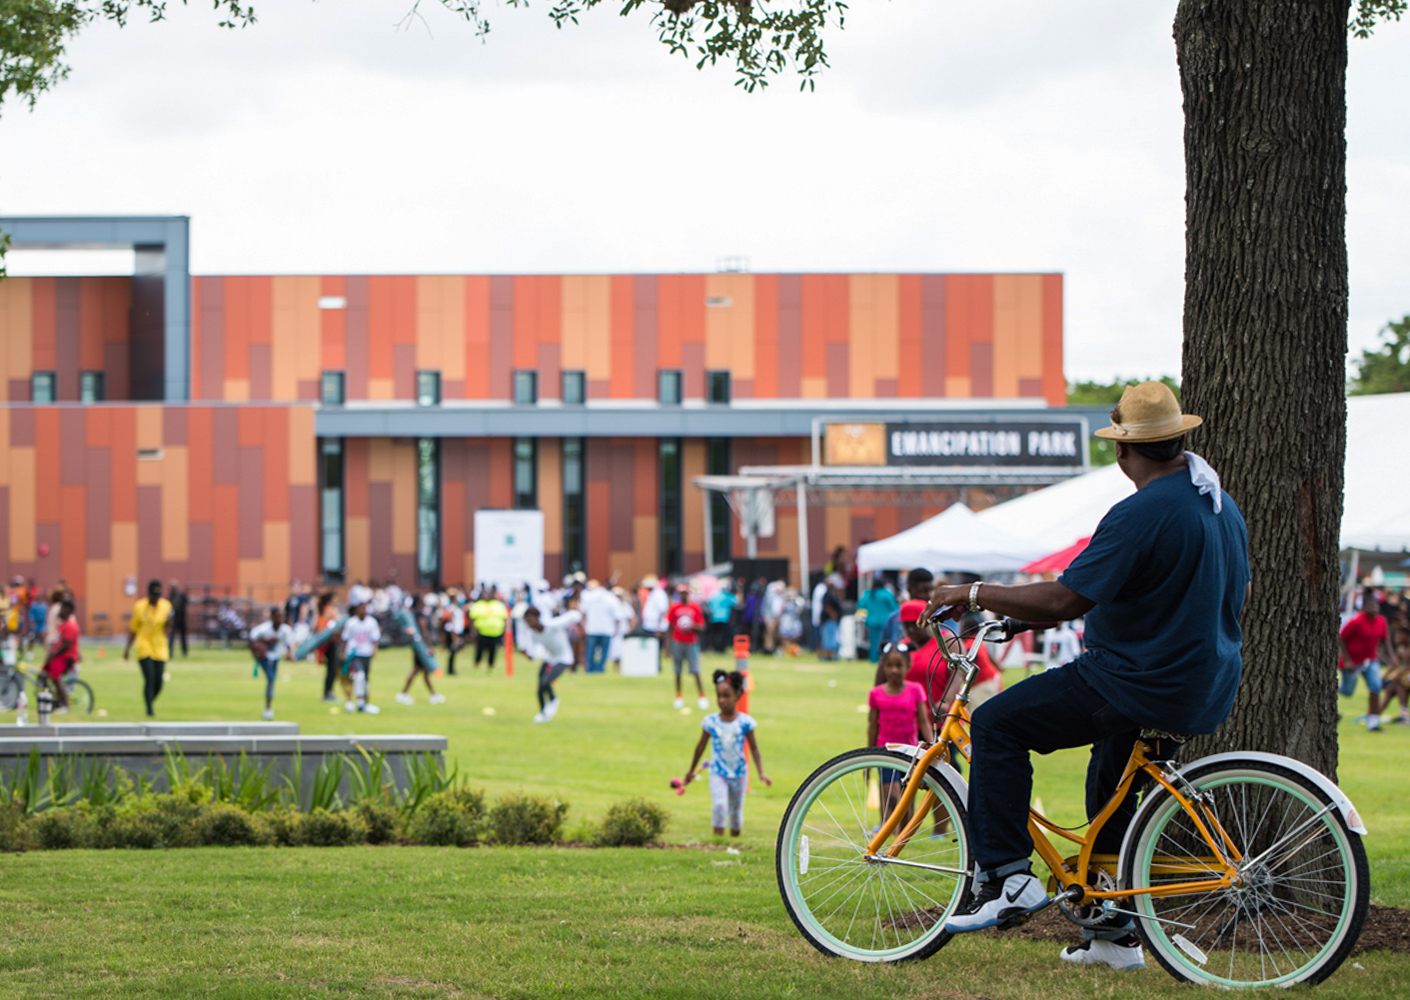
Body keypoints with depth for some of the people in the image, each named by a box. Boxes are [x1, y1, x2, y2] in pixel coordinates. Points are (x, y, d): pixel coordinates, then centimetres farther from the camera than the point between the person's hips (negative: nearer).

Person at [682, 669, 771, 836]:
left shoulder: (745, 722, -7)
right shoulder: (711, 721, -5)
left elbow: (754, 749, 0)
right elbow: (701, 746, 8)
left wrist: (761, 773, -8)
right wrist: (691, 771, 16)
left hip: (739, 772, 1)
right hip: (718, 773, -1)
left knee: (736, 810, 10)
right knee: (719, 805, -21)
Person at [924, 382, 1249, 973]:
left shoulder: (1141, 515, -21)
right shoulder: (1222, 505, 8)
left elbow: (1063, 601, -24)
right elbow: (1236, 597, 22)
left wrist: (974, 595, -13)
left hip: (1142, 685, -9)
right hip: (1211, 690, 9)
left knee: (997, 725, -3)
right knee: (1112, 770, 31)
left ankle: (1005, 878, -6)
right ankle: (1113, 931, 33)